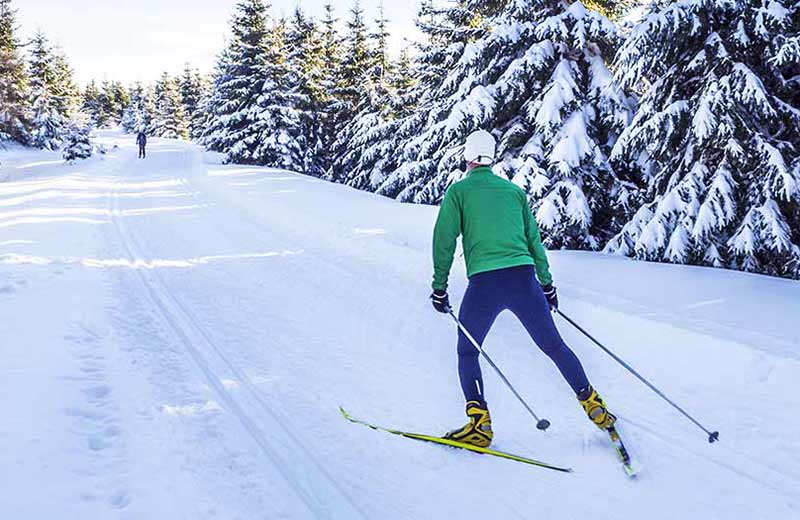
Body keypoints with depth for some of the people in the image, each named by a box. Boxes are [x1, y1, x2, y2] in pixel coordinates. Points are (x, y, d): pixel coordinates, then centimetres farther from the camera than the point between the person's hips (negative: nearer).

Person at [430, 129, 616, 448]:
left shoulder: (458, 191, 6)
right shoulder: (514, 190, 17)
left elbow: (444, 241, 1)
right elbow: (534, 239, 18)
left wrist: (439, 287, 7)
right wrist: (546, 282, 25)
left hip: (484, 283, -3)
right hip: (524, 278, 3)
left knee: (467, 352, 13)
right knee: (554, 346, 16)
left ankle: (480, 424, 3)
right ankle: (595, 407, 18)